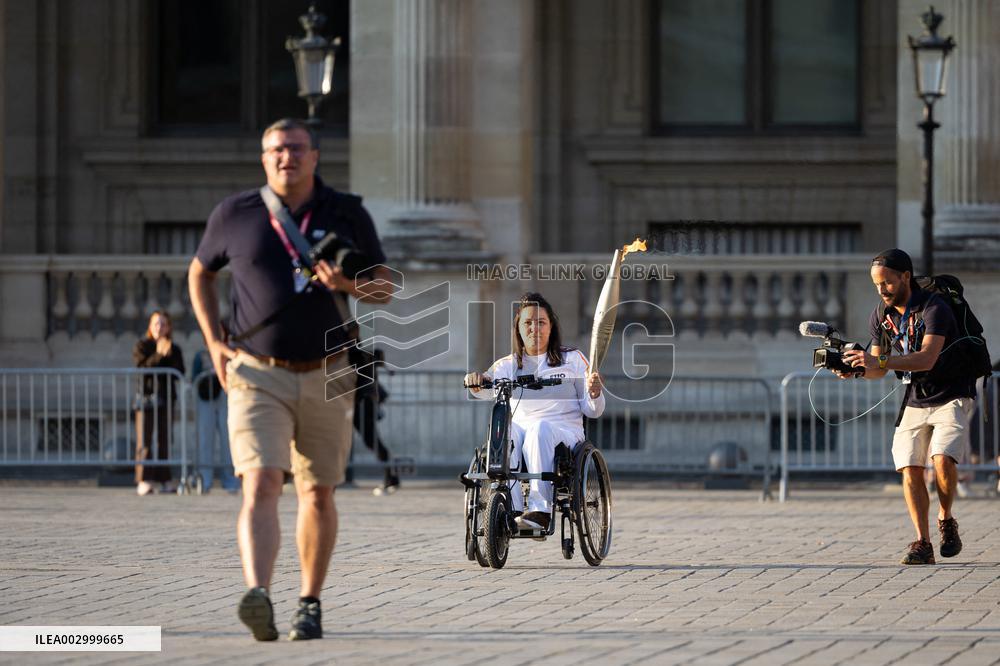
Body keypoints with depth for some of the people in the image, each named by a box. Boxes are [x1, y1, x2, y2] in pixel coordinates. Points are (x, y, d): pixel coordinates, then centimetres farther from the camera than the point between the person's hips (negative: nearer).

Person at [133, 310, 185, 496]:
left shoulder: (174, 350, 10)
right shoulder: (142, 346, 2)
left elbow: (180, 373, -1)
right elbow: (141, 368, -13)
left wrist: (169, 355, -13)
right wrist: (158, 355, -21)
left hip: (167, 397, 3)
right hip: (146, 396, -3)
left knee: (164, 440, 3)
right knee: (144, 441, -7)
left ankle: (164, 480, 6)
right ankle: (143, 481, -9)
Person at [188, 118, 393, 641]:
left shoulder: (347, 215, 0)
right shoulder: (235, 215, -1)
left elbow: (385, 289, 5)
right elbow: (199, 272, 16)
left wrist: (349, 285, -18)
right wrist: (214, 342, 4)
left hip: (326, 377, 2)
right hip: (257, 376, -2)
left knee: (317, 495, 10)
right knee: (260, 486, -19)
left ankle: (310, 604, 26)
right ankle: (259, 599, -35)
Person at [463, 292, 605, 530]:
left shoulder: (572, 359, 14)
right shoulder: (508, 366, 17)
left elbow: (592, 411, 11)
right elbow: (486, 390, -5)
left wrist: (594, 393, -13)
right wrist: (476, 381, -29)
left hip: (564, 431, -1)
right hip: (522, 428, 1)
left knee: (540, 429, -38)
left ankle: (540, 509, -45)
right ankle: (511, 509, -40)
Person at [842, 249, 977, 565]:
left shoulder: (934, 308, -21)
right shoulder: (881, 315, 1)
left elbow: (927, 358, -35)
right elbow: (879, 369, 7)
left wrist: (879, 361, -45)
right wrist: (855, 369, -15)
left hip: (952, 396, -6)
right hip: (915, 400, 6)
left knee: (942, 459, -25)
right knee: (910, 469, -9)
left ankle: (946, 521, 1)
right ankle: (922, 544, -4)